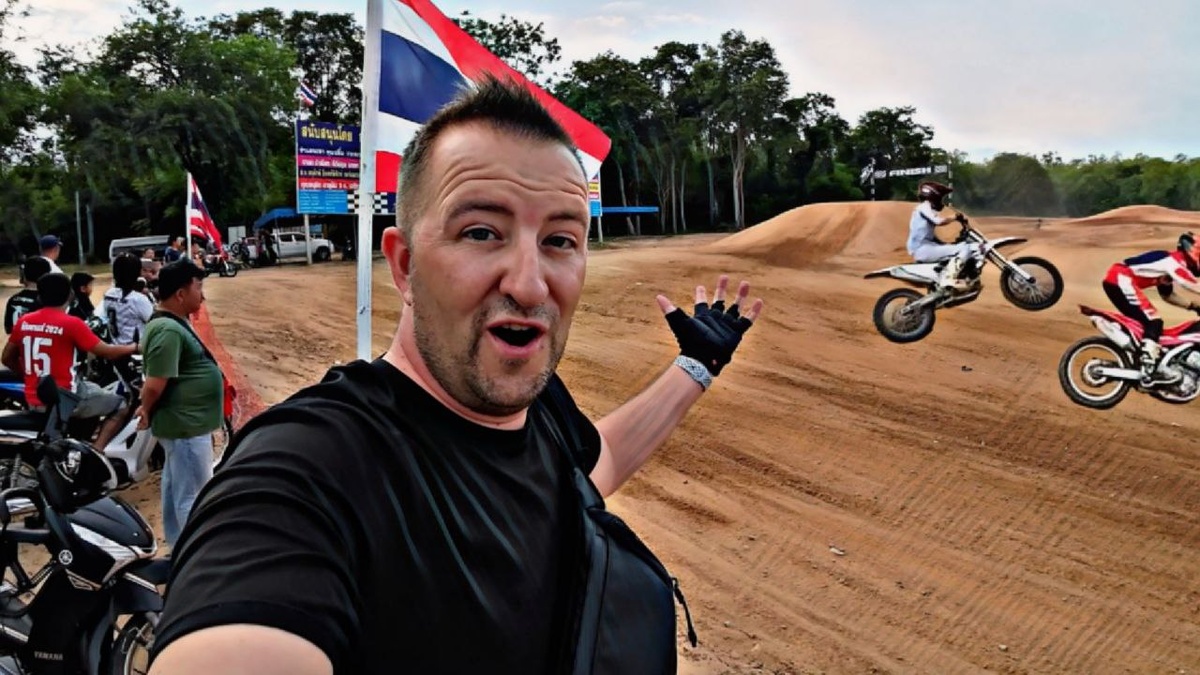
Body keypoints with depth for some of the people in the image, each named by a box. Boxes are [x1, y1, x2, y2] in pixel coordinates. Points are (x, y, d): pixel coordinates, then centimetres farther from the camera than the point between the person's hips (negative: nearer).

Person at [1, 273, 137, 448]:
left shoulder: (23, 322, 3)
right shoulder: (71, 324, -15)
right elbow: (106, 351, -10)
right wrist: (134, 348, 7)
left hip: (33, 401, 7)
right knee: (120, 406, 6)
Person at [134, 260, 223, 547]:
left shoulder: (173, 323, 10)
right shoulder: (169, 330, -23)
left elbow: (154, 381, 19)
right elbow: (155, 384, -25)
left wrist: (148, 410, 12)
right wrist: (147, 411, -8)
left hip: (183, 422, 11)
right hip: (186, 425, -11)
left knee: (176, 489, 20)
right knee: (193, 496, -1)